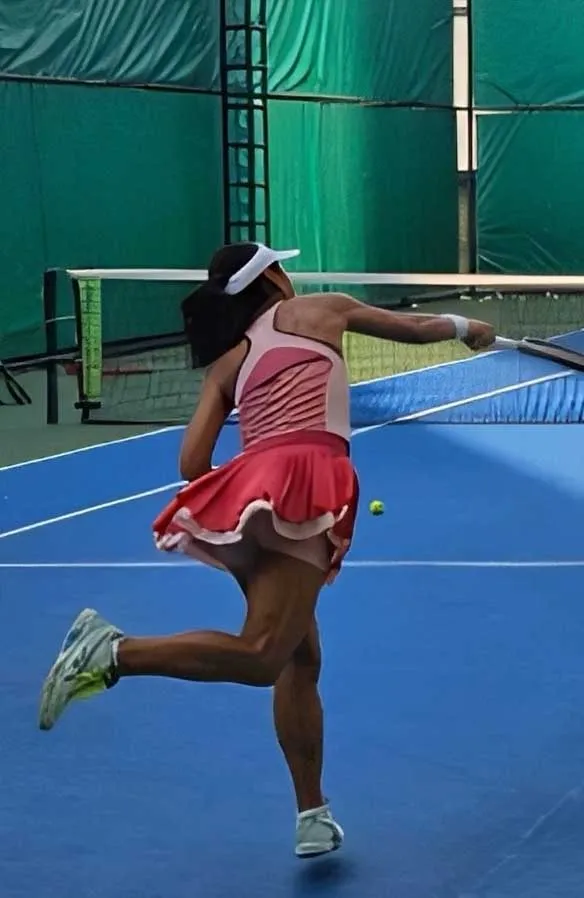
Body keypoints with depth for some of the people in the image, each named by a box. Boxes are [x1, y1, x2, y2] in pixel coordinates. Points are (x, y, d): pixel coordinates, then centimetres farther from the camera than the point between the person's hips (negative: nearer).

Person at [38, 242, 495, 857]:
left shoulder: (227, 363, 24)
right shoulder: (322, 309, 18)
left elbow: (193, 465, 12)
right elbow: (416, 328, 31)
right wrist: (465, 327, 51)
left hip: (250, 484, 6)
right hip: (303, 481, -6)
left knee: (300, 659, 16)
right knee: (261, 658, -19)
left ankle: (314, 818, 16)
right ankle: (113, 651, -32)